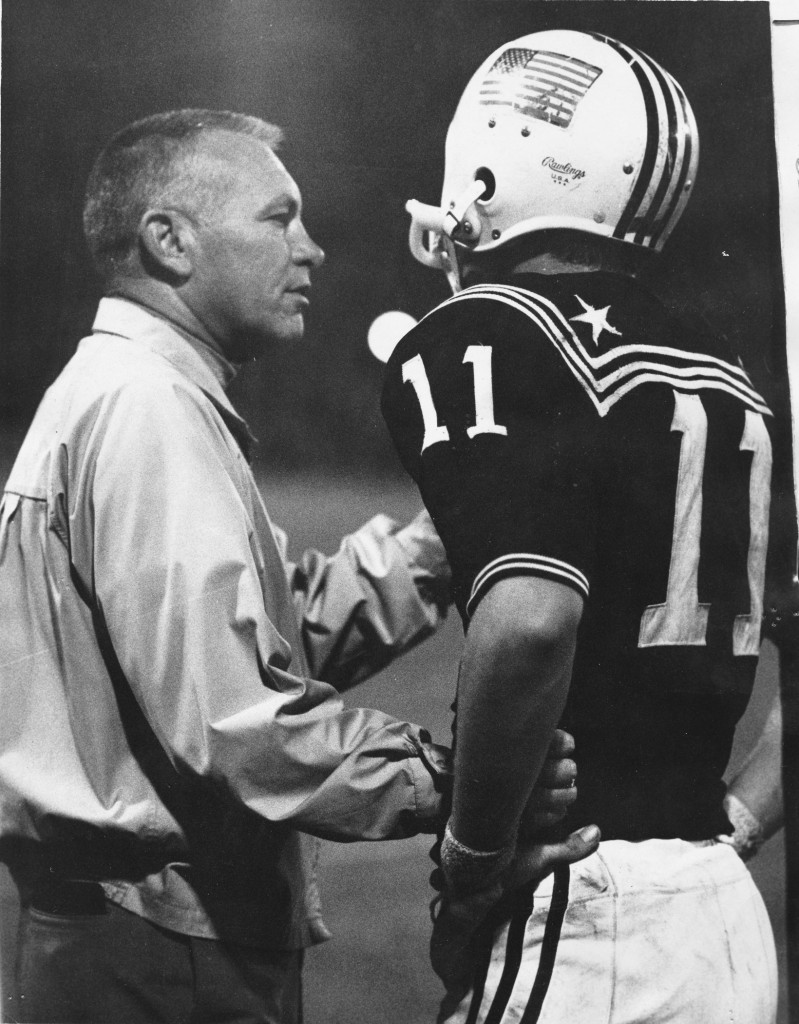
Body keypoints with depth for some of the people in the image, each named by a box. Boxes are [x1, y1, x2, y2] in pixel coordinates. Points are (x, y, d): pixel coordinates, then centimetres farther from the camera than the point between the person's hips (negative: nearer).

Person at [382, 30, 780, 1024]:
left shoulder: (483, 340, -12)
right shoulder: (720, 371, 11)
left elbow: (528, 623, -26)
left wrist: (474, 850, -16)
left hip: (581, 910, -7)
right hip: (729, 907, 8)